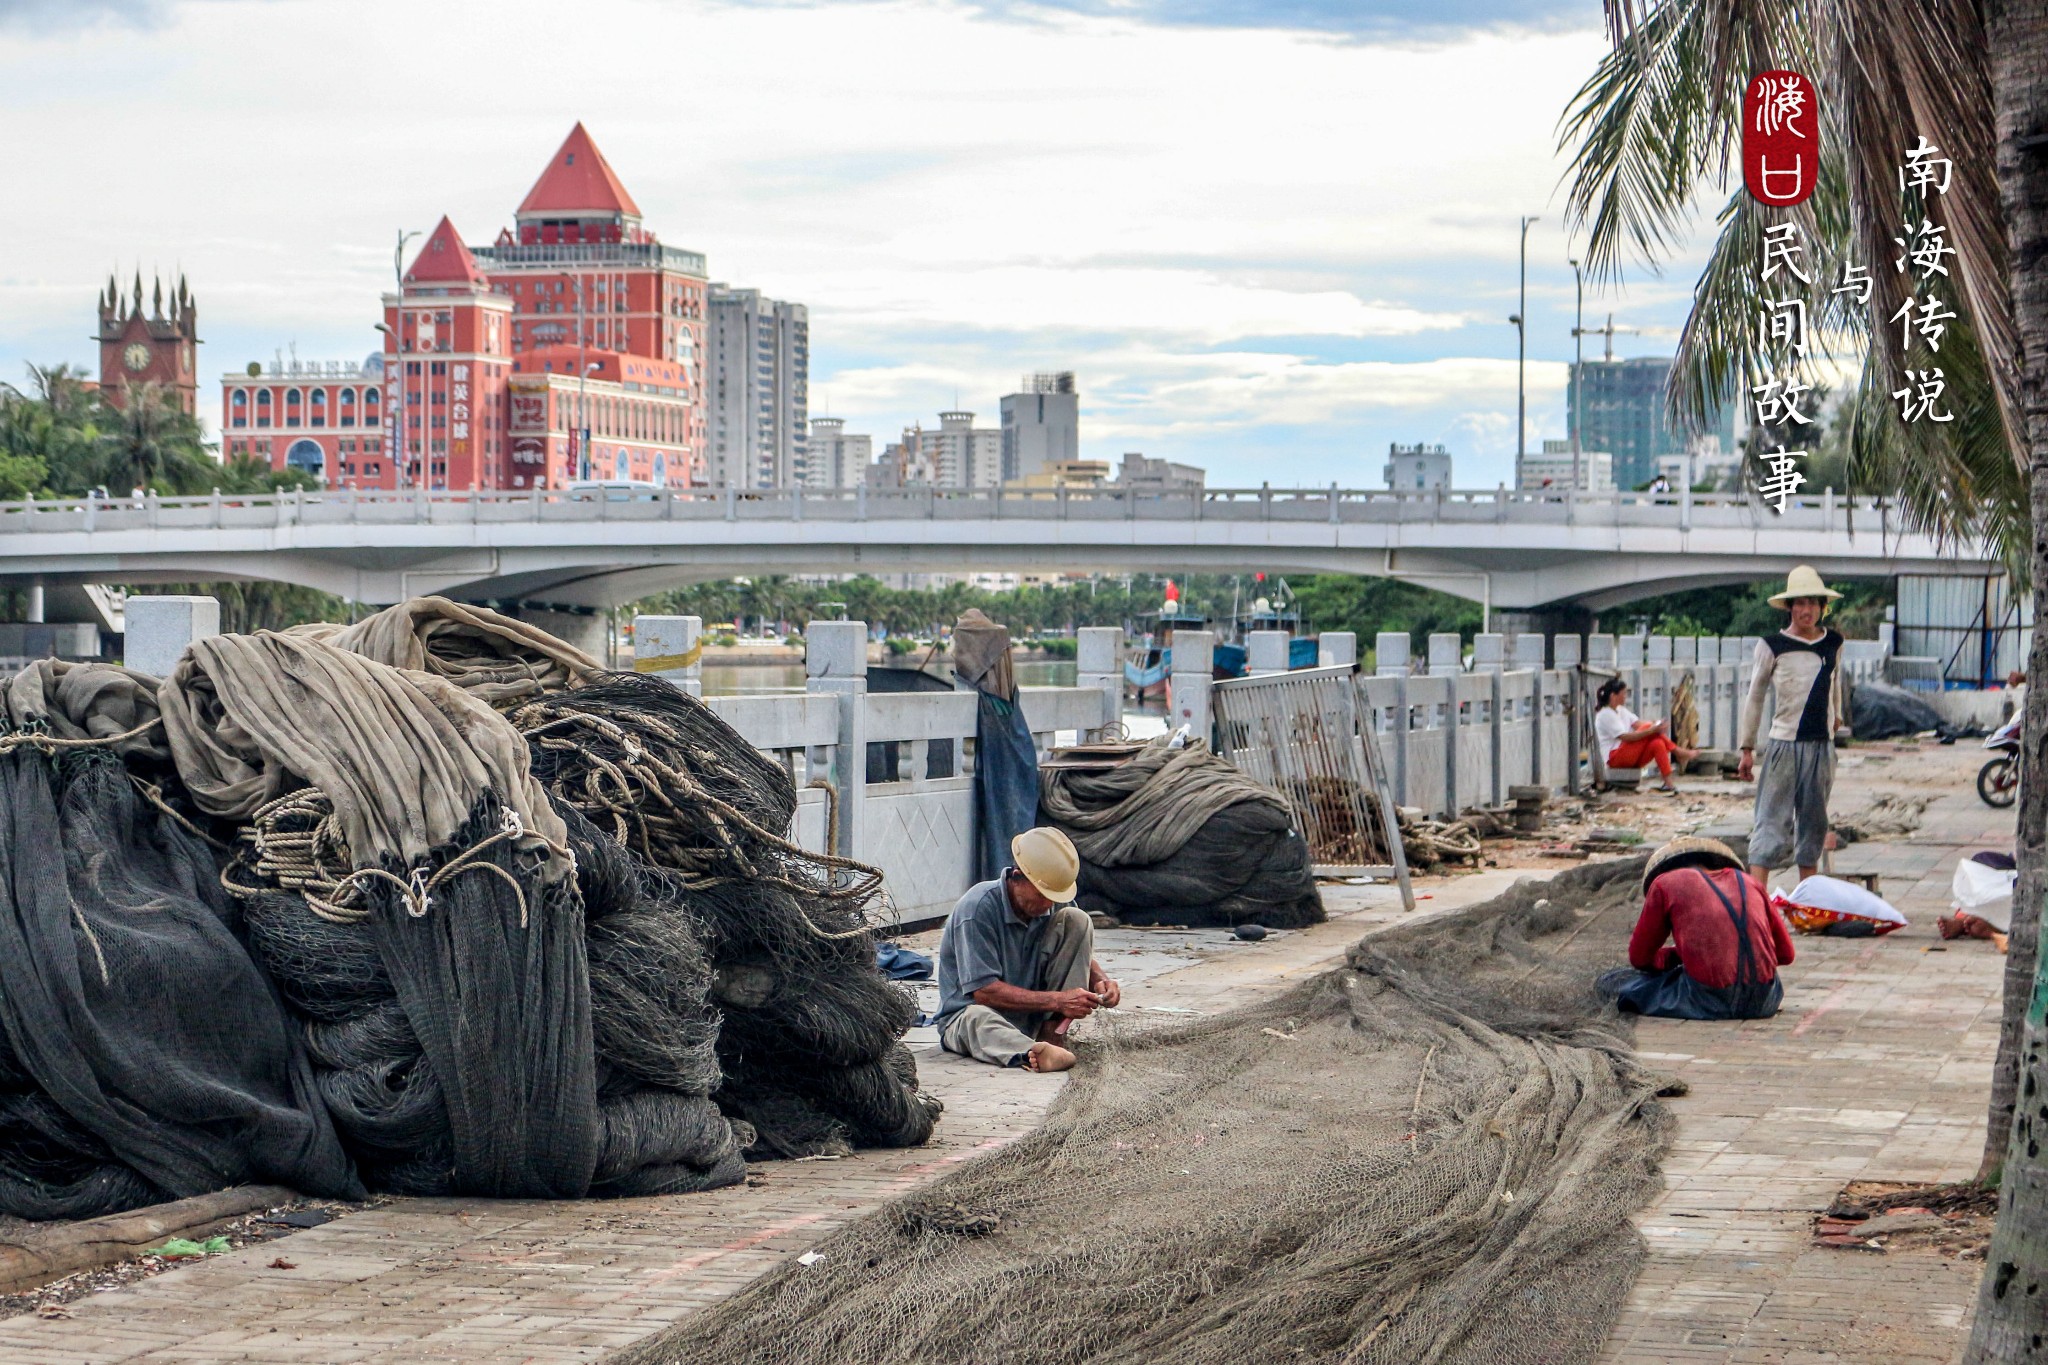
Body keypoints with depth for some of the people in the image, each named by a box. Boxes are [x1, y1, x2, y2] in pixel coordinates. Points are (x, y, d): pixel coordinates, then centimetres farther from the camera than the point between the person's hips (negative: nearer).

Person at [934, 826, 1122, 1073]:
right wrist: (1057, 1000, -30)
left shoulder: (1055, 903, -3)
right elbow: (983, 990, -26)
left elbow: (1082, 957, 9)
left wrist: (1101, 980, -16)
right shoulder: (978, 907, -22)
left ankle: (1053, 1033, -18)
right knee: (977, 1019, -41)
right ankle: (1030, 1053, -70)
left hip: (1033, 1017, 5)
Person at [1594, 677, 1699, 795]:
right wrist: (1652, 730, -29)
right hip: (1615, 758, -9)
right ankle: (1678, 752, -17)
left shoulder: (1621, 710, 17)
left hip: (1631, 757, 9)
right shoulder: (1605, 715, -14)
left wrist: (1657, 726, -17)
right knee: (1648, 728, -22)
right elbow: (1626, 737, -23)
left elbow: (1638, 724, 4)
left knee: (1657, 743, -20)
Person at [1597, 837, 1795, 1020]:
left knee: (1611, 980, 19)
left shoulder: (1664, 883, 12)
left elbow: (1639, 958, 17)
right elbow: (1785, 954, 22)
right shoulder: (1748, 881, 22)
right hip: (1762, 1002, 2)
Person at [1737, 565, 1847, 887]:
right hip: (1784, 743, -4)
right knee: (1772, 821, -10)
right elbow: (1755, 697, 1)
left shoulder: (1833, 642, 6)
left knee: (1813, 823, 11)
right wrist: (1747, 748, 1)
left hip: (1822, 745, 4)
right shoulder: (1772, 646, -5)